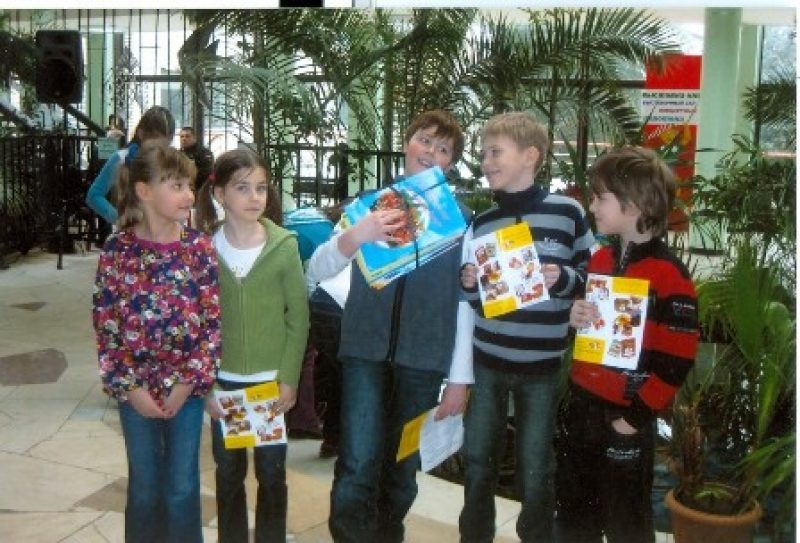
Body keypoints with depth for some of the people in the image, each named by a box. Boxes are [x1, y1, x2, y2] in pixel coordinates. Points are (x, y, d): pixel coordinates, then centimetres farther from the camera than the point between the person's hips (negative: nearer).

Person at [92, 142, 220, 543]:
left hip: (187, 385, 0)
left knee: (182, 487, 10)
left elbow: (214, 320, -5)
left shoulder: (200, 247, -5)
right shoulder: (117, 250, -7)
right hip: (136, 387, 0)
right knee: (144, 486, 14)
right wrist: (128, 386, -9)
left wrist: (189, 382, -9)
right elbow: (105, 325, -3)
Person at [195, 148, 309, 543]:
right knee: (229, 472, 15)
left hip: (271, 380, -1)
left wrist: (289, 379, -8)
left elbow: (298, 317, -4)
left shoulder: (283, 246, -7)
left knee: (271, 473, 11)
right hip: (223, 381, 1)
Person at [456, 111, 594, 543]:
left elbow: (593, 278, 0)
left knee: (535, 472, 11)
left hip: (541, 367, -3)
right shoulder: (481, 222, 4)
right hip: (485, 362, 4)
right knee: (477, 462, 15)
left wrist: (563, 278, -19)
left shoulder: (567, 213, -7)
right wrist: (468, 283, -10)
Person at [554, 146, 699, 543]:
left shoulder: (669, 276, -17)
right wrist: (573, 317, -1)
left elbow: (676, 360, -18)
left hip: (625, 414, -7)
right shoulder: (599, 260, 7)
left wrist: (638, 414, -16)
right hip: (581, 402, 7)